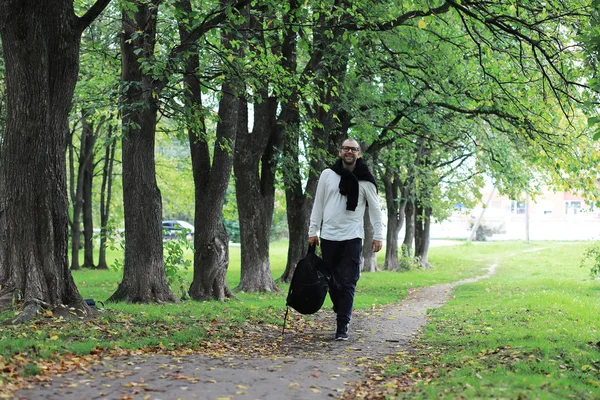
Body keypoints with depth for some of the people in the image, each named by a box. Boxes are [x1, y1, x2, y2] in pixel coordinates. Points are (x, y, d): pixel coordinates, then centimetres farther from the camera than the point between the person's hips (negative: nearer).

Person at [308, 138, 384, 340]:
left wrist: (378, 235, -2)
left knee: (348, 284, -7)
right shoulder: (328, 174, 5)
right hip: (328, 237, 2)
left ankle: (342, 326, -7)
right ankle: (342, 314, 27)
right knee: (332, 281, 8)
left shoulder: (365, 180, 1)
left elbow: (375, 209, 5)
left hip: (352, 238, -2)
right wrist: (313, 231, 4)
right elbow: (318, 205, 8)